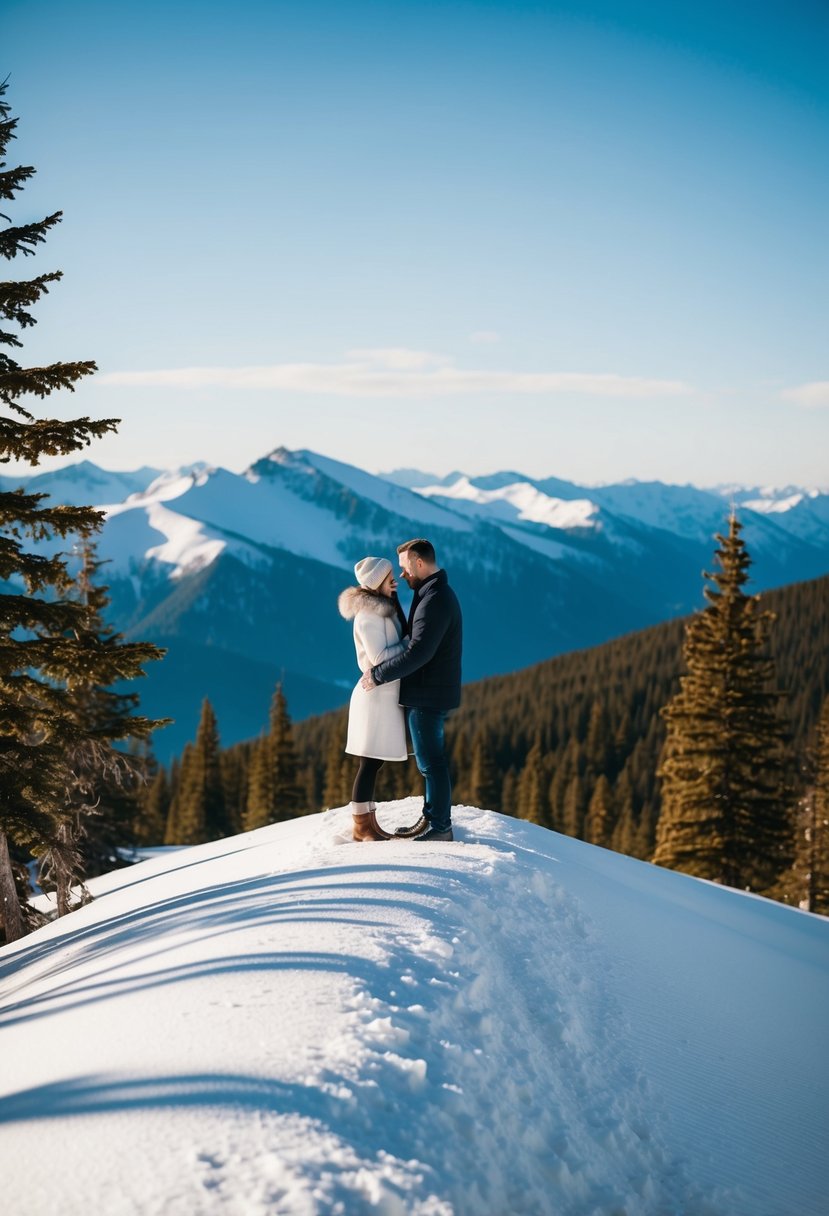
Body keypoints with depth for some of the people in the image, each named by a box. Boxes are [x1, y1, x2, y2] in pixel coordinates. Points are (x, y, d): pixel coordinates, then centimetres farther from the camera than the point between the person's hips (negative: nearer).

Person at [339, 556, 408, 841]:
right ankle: (361, 827, 1)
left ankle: (368, 823, 16)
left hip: (385, 694, 9)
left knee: (373, 763, 11)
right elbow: (380, 657, -20)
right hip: (377, 695, -9)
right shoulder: (369, 615, -14)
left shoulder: (383, 610, 14)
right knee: (371, 762, -4)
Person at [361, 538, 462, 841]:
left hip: (427, 695, -11)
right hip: (430, 692, 11)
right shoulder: (439, 593, 13)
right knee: (430, 759, 17)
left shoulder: (434, 600, -21)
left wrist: (378, 675, -23)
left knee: (431, 762, -3)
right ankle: (431, 819, 25)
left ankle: (440, 827, 3)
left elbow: (418, 653, -29)